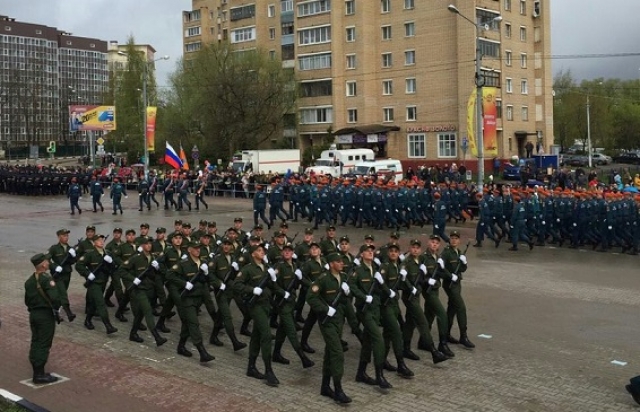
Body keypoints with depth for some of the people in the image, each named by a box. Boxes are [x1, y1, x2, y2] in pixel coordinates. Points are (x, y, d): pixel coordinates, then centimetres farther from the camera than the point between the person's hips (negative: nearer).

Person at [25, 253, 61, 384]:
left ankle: (36, 372, 20)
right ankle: (39, 375, 1)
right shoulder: (47, 279, -18)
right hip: (46, 315, -8)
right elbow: (55, 298, -26)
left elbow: (27, 300, 14)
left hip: (33, 314, 8)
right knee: (44, 345, -2)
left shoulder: (29, 281, 9)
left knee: (35, 343, 13)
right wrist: (56, 308, -9)